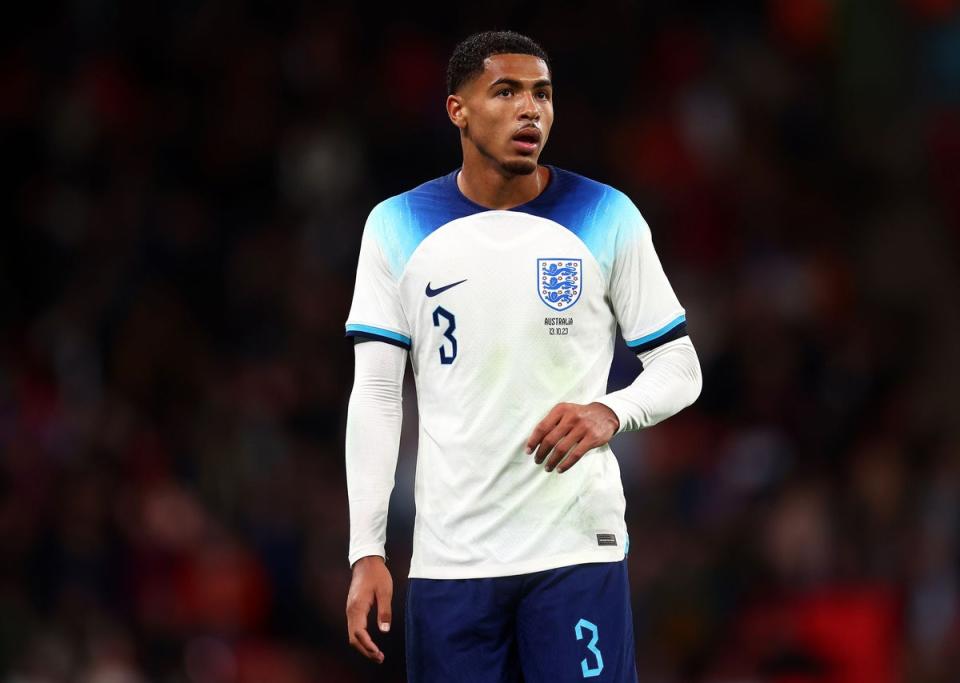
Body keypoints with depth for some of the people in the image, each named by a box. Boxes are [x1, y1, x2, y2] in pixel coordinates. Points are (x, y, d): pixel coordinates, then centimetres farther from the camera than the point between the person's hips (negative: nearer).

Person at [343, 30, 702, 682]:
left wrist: (610, 413, -16)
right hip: (450, 554, 1)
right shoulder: (397, 227, 5)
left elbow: (680, 369, 6)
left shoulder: (608, 219, 2)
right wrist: (366, 552, -3)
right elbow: (375, 396, 5)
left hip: (578, 548, -1)